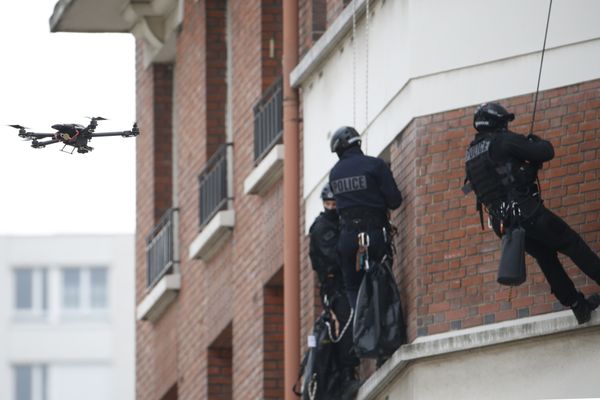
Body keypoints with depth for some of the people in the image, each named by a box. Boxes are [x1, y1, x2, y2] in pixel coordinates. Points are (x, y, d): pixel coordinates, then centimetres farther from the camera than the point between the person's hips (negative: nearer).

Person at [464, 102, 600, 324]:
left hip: (501, 220, 8)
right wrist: (539, 143, 12)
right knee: (573, 244, 3)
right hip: (527, 212, -8)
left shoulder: (471, 154, 14)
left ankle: (578, 306, 18)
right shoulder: (503, 141, -10)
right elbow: (546, 153, -13)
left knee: (546, 256, 16)